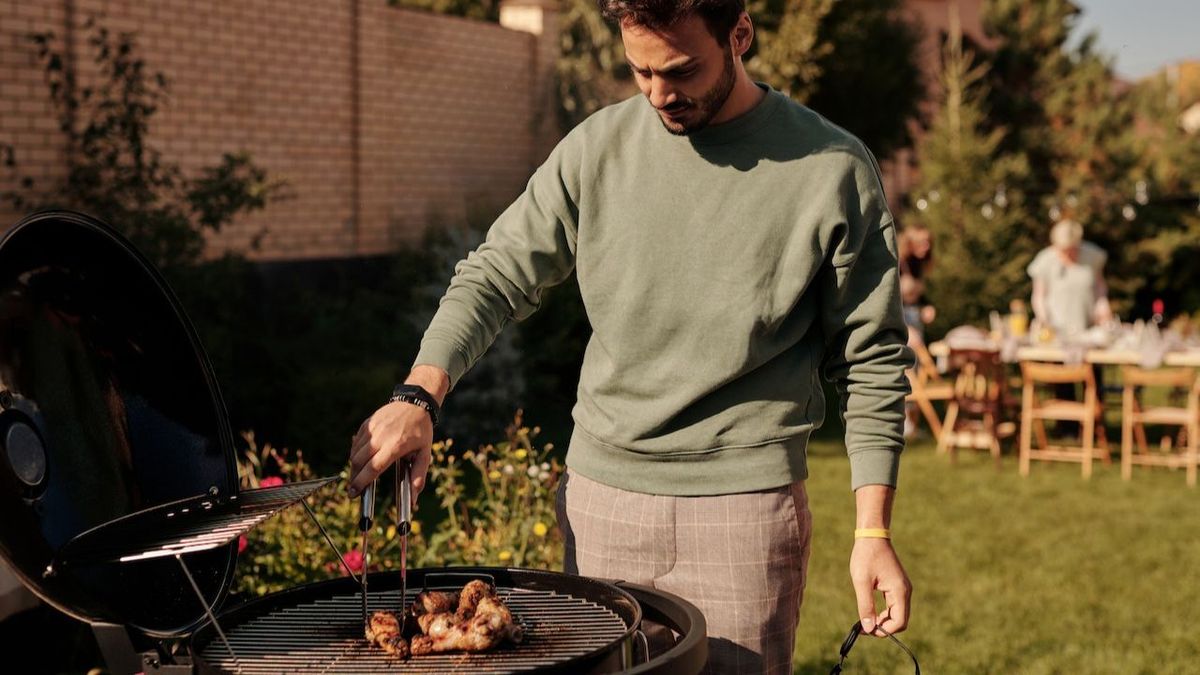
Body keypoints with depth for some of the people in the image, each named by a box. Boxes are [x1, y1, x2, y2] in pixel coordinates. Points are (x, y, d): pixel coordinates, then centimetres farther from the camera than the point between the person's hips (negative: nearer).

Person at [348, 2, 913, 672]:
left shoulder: (833, 170, -5)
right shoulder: (597, 149, 2)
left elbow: (872, 362, 0)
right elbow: (497, 275, 5)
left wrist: (873, 531, -5)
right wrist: (418, 396, -12)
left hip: (746, 502, -2)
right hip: (602, 496, 3)